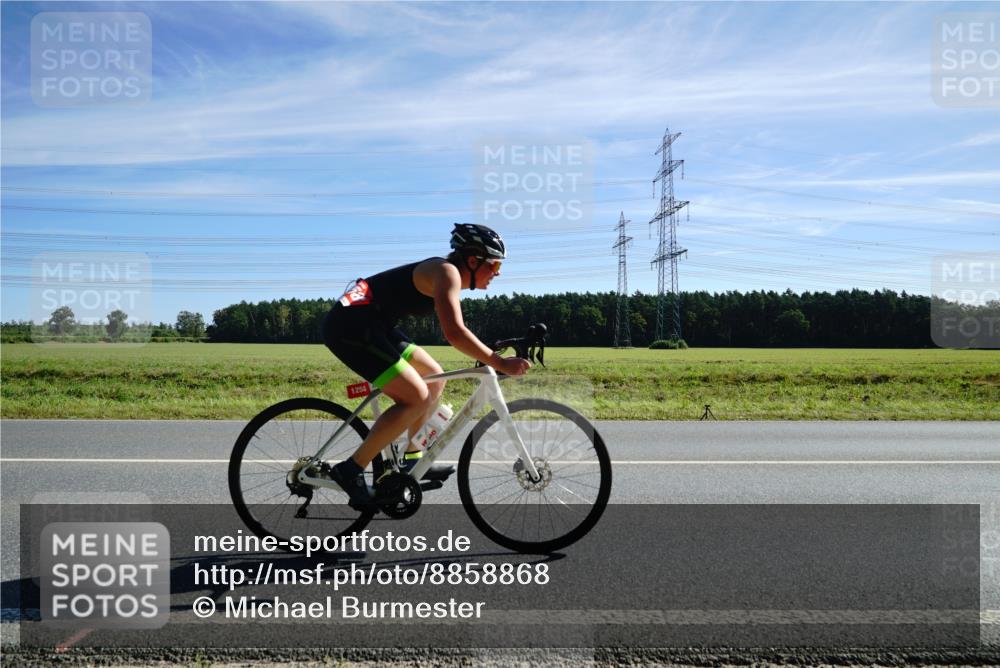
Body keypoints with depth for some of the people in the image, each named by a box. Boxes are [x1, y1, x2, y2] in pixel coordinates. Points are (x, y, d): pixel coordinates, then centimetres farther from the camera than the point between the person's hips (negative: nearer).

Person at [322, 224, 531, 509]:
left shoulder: (448, 276, 15)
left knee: (435, 379, 14)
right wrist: (500, 363, -22)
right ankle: (351, 470, -9)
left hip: (370, 325, 10)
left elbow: (455, 332, 22)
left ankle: (411, 461, 21)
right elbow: (455, 334, -28)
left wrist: (491, 358, 15)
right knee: (417, 398, -16)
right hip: (351, 325, -10)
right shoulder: (447, 272, -15)